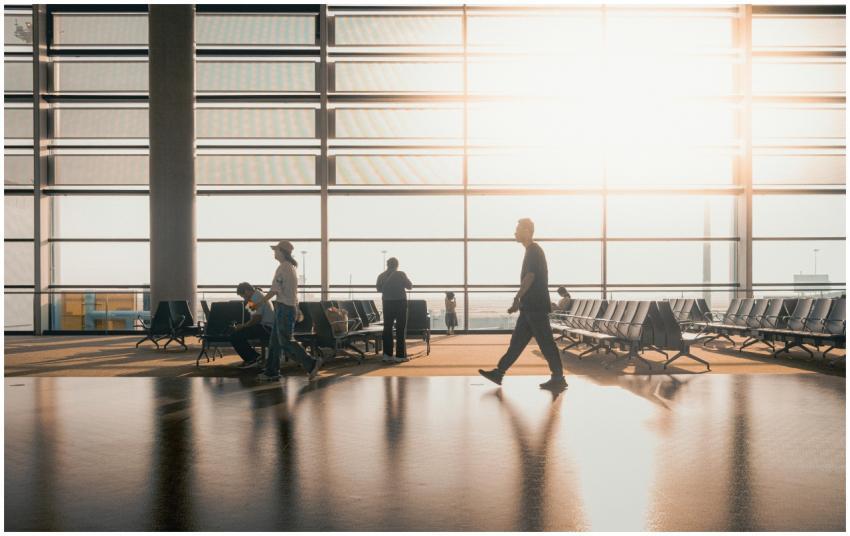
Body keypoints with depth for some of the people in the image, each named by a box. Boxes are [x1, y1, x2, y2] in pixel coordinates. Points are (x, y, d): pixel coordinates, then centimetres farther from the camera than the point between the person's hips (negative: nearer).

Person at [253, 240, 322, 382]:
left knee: (285, 342, -6)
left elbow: (274, 291, -17)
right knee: (275, 340, 13)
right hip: (290, 306, 10)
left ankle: (311, 364, -6)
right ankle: (272, 371, 18)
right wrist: (297, 309, 25)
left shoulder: (282, 268, -16)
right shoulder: (291, 267, 14)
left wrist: (259, 304, -7)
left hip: (284, 308, -10)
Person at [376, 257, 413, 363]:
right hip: (400, 302, -3)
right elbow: (410, 286, -2)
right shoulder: (401, 274, -9)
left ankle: (387, 354, 8)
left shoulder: (382, 275, 0)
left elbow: (378, 288, 9)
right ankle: (400, 355, 0)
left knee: (387, 328, 9)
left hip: (387, 303, 3)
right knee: (401, 329, 2)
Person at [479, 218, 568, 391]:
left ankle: (558, 379, 3)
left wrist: (517, 299, -22)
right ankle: (499, 372, 14)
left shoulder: (534, 251, -13)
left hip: (535, 306, -10)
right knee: (517, 340, 10)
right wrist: (520, 300, 24)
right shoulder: (533, 250, 18)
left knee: (546, 342, -4)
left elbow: (529, 277, -22)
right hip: (531, 306, 10)